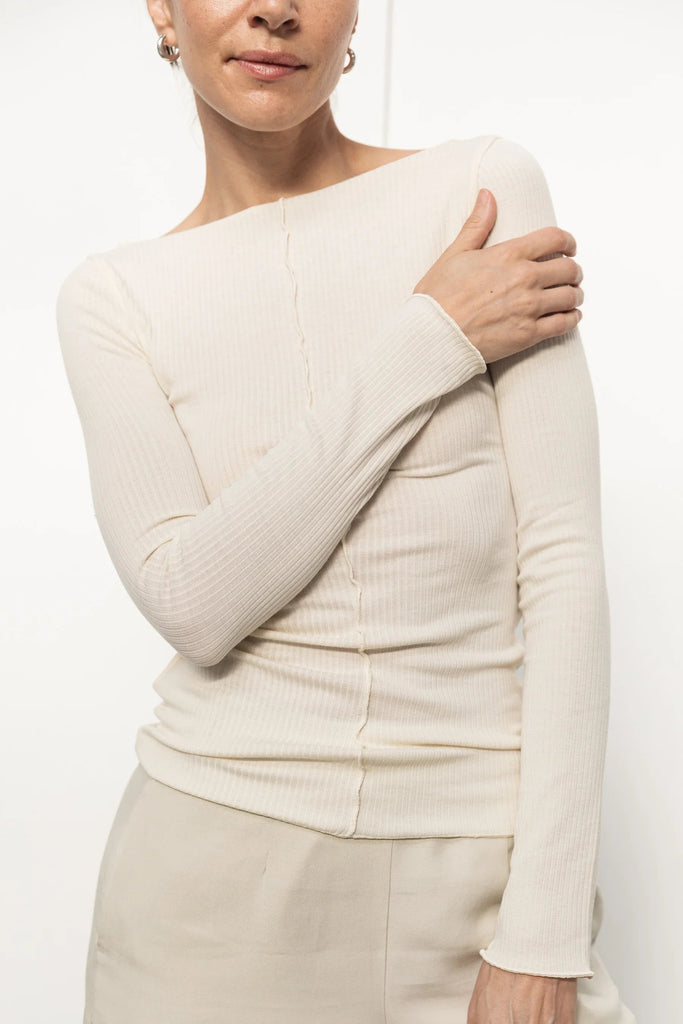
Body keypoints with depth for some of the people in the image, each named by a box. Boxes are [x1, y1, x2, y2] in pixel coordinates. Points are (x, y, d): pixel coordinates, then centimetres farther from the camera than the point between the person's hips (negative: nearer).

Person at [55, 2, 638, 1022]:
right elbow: (191, 602, -11)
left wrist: (542, 941, -12)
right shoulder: (113, 296, 2)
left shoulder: (489, 188, -3)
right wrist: (431, 342, -14)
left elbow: (563, 559, -8)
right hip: (222, 845, 2)